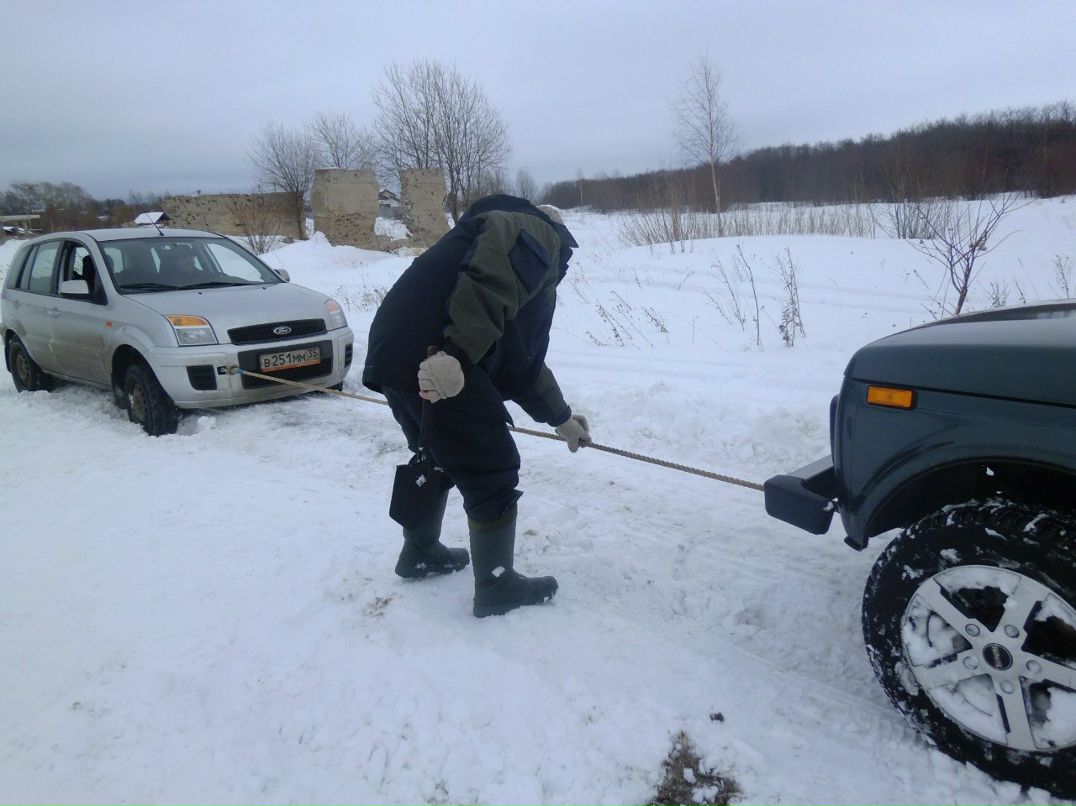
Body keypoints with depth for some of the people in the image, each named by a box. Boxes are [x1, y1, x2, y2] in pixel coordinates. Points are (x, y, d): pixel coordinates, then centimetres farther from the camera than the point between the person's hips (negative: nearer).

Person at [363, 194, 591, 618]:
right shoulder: (535, 233, 5)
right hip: (431, 360, -10)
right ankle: (497, 586, 17)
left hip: (398, 355, 10)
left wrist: (561, 419, 45)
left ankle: (420, 551, 46)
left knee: (437, 455, 29)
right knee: (492, 471, 3)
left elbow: (522, 364, 36)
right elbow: (488, 283, -18)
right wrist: (456, 353, -28)